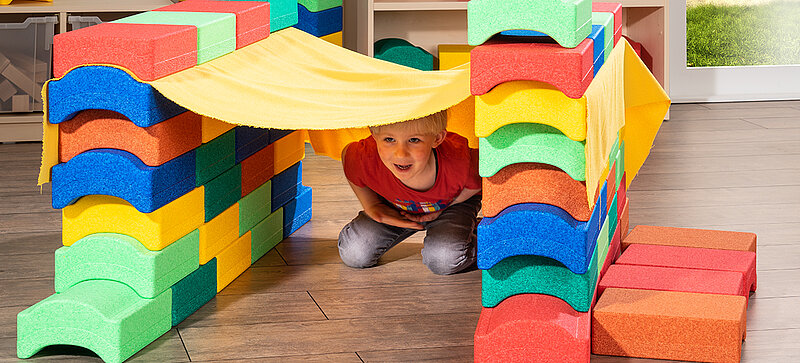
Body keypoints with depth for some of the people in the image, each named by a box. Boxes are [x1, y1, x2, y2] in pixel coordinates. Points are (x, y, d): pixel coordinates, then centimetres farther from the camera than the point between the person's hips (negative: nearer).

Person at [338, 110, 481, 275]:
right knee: (353, 255, -6)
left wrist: (442, 209, -20)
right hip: (396, 208, 2)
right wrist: (371, 206, -14)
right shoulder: (366, 161, -38)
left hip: (454, 201, -2)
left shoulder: (459, 163, -43)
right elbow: (348, 153, -11)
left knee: (444, 261, -26)